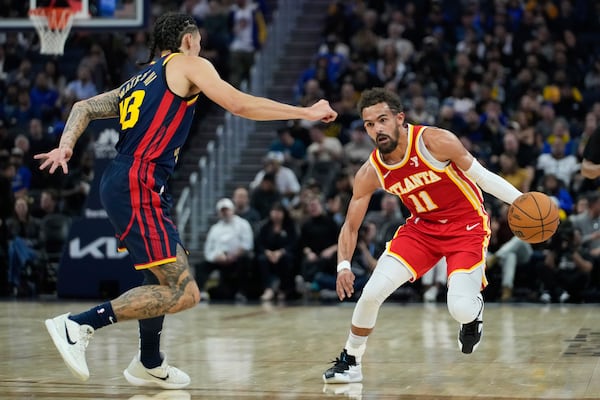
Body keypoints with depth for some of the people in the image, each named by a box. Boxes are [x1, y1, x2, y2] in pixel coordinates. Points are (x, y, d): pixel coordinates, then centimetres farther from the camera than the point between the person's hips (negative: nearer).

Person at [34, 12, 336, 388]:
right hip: (137, 186, -10)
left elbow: (84, 107, 20)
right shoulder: (189, 64, 5)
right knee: (183, 293, -14)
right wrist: (305, 113, 5)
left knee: (163, 280, 26)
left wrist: (66, 144, 4)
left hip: (123, 184, 10)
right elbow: (240, 105, -3)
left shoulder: (140, 81, 26)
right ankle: (78, 325, -18)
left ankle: (149, 364, 37)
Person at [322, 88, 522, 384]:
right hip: (422, 226, 4)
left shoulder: (435, 141, -23)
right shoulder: (370, 173, -10)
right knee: (371, 293, -11)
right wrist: (343, 266, -19)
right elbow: (351, 226, -2)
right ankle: (350, 361, 11)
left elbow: (481, 176, -11)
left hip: (466, 225, -4)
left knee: (460, 309, -21)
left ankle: (475, 308, 18)